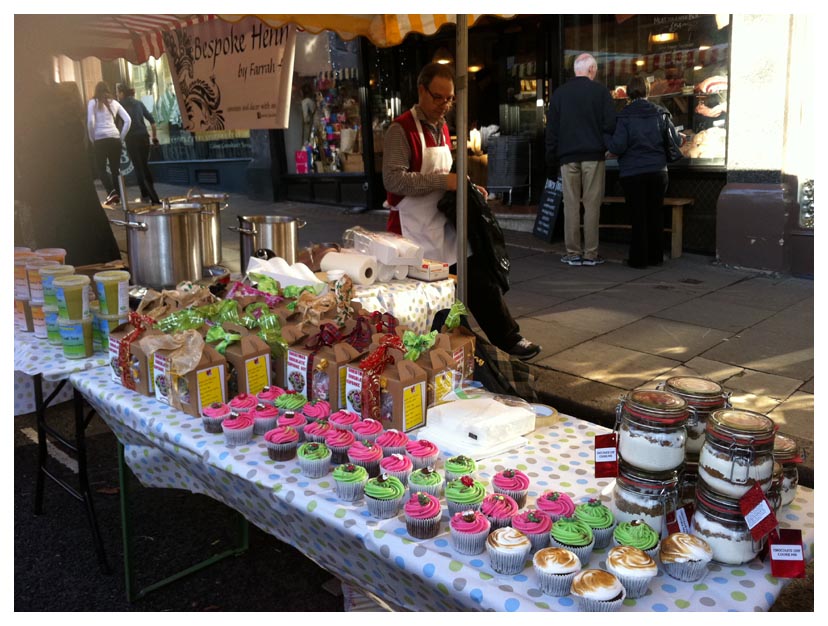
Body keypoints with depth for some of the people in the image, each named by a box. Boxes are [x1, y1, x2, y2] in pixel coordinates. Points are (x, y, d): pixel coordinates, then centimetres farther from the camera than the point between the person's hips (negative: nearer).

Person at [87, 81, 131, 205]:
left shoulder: (93, 102, 3)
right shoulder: (114, 102, 13)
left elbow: (90, 122, -7)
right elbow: (128, 120, 8)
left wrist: (92, 138, 4)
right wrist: (122, 137, 12)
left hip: (101, 139, -3)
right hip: (115, 138, 3)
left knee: (101, 168, 1)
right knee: (115, 168, 8)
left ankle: (112, 192, -19)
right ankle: (117, 196, 5)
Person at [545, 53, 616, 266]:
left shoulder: (559, 93, 9)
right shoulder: (600, 91, 1)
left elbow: (551, 132, 9)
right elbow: (610, 124, -7)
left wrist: (551, 164, 12)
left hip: (567, 157, 2)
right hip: (594, 155, -2)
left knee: (571, 204, 4)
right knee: (592, 204, 1)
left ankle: (573, 253, 6)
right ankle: (591, 254, 2)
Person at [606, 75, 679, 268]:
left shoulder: (624, 116, -7)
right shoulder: (660, 113, 3)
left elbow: (618, 146, -14)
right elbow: (675, 139, 2)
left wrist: (605, 138, 3)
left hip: (632, 173, -3)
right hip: (658, 171, 3)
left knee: (638, 215, 3)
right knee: (655, 213, 12)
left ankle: (638, 258, 6)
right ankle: (655, 256, 18)